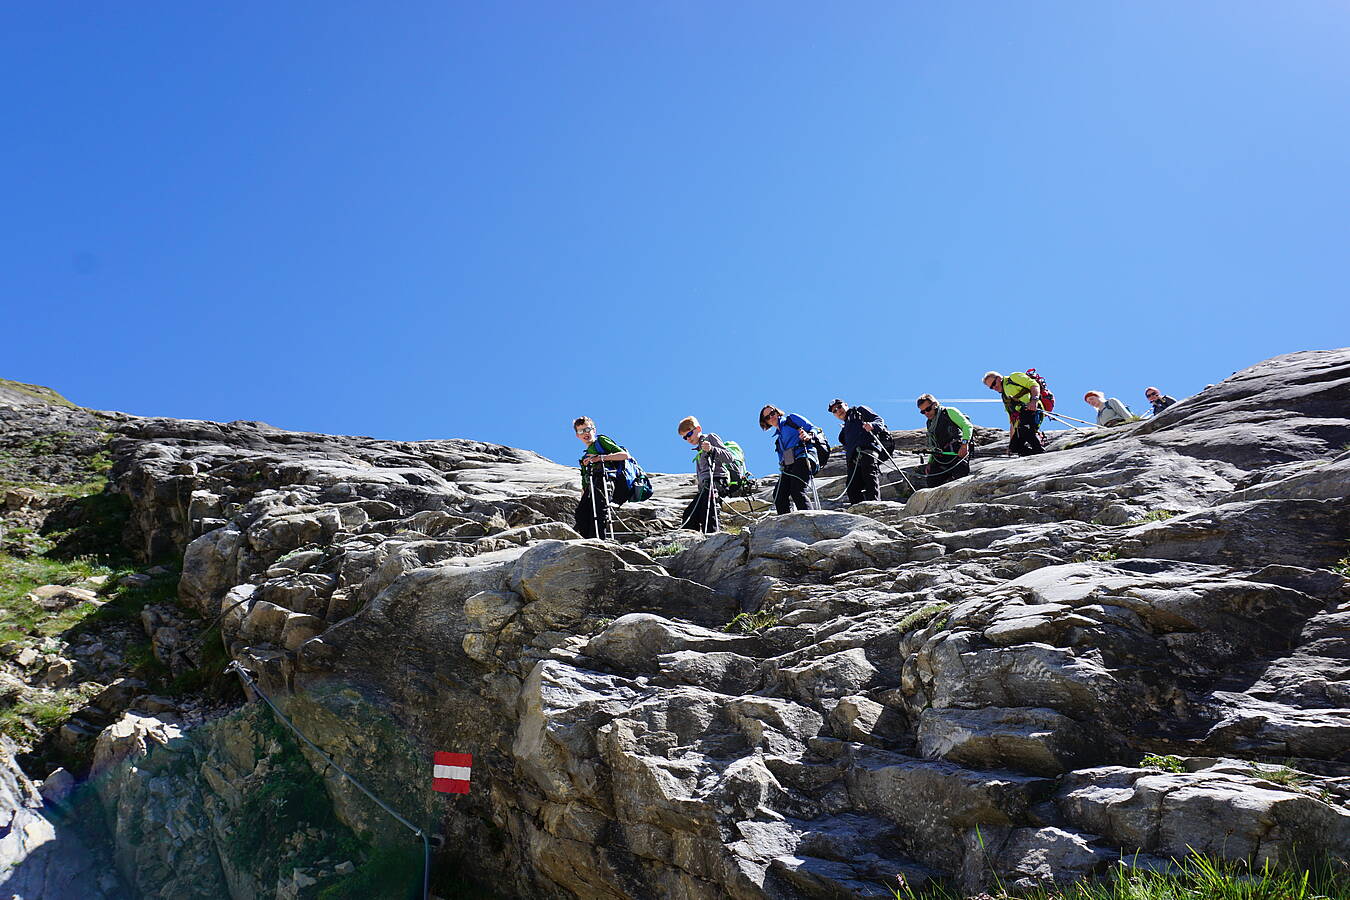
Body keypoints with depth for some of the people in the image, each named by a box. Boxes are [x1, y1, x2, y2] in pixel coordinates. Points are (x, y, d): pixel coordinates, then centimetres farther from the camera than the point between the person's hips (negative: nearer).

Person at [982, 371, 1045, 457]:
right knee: (1015, 447, -7)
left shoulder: (1014, 377, 15)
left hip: (1032, 409, -8)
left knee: (1025, 429, -35)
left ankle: (1040, 452, -35)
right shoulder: (1005, 397, 35)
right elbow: (1012, 421, 32)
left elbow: (1034, 385, -1)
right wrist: (1011, 441, 25)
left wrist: (1034, 400, -21)